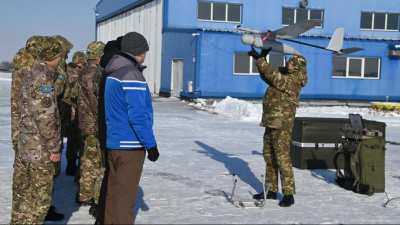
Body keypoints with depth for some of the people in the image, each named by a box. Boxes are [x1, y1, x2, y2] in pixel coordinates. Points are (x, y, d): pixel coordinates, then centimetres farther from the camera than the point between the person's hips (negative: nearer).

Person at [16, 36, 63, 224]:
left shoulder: (30, 77, 12)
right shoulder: (42, 80, -19)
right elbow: (45, 118, -23)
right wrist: (54, 148, -15)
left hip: (28, 147, 10)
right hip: (41, 150, -10)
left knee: (30, 193, 18)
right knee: (40, 197, -2)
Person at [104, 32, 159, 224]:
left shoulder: (113, 73, 12)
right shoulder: (132, 74, -17)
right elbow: (138, 115, -22)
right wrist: (151, 144, -16)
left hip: (113, 142, 9)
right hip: (130, 145, -9)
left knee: (113, 192, 16)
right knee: (125, 196, -2)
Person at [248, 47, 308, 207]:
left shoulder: (292, 80, -14)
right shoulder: (283, 76, 15)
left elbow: (272, 75, -22)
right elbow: (266, 76, 27)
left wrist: (259, 59, -13)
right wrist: (262, 58, 17)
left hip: (281, 125, -10)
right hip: (271, 123, 10)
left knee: (282, 159, -9)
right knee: (269, 158, 14)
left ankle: (288, 194, -4)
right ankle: (271, 191, 23)